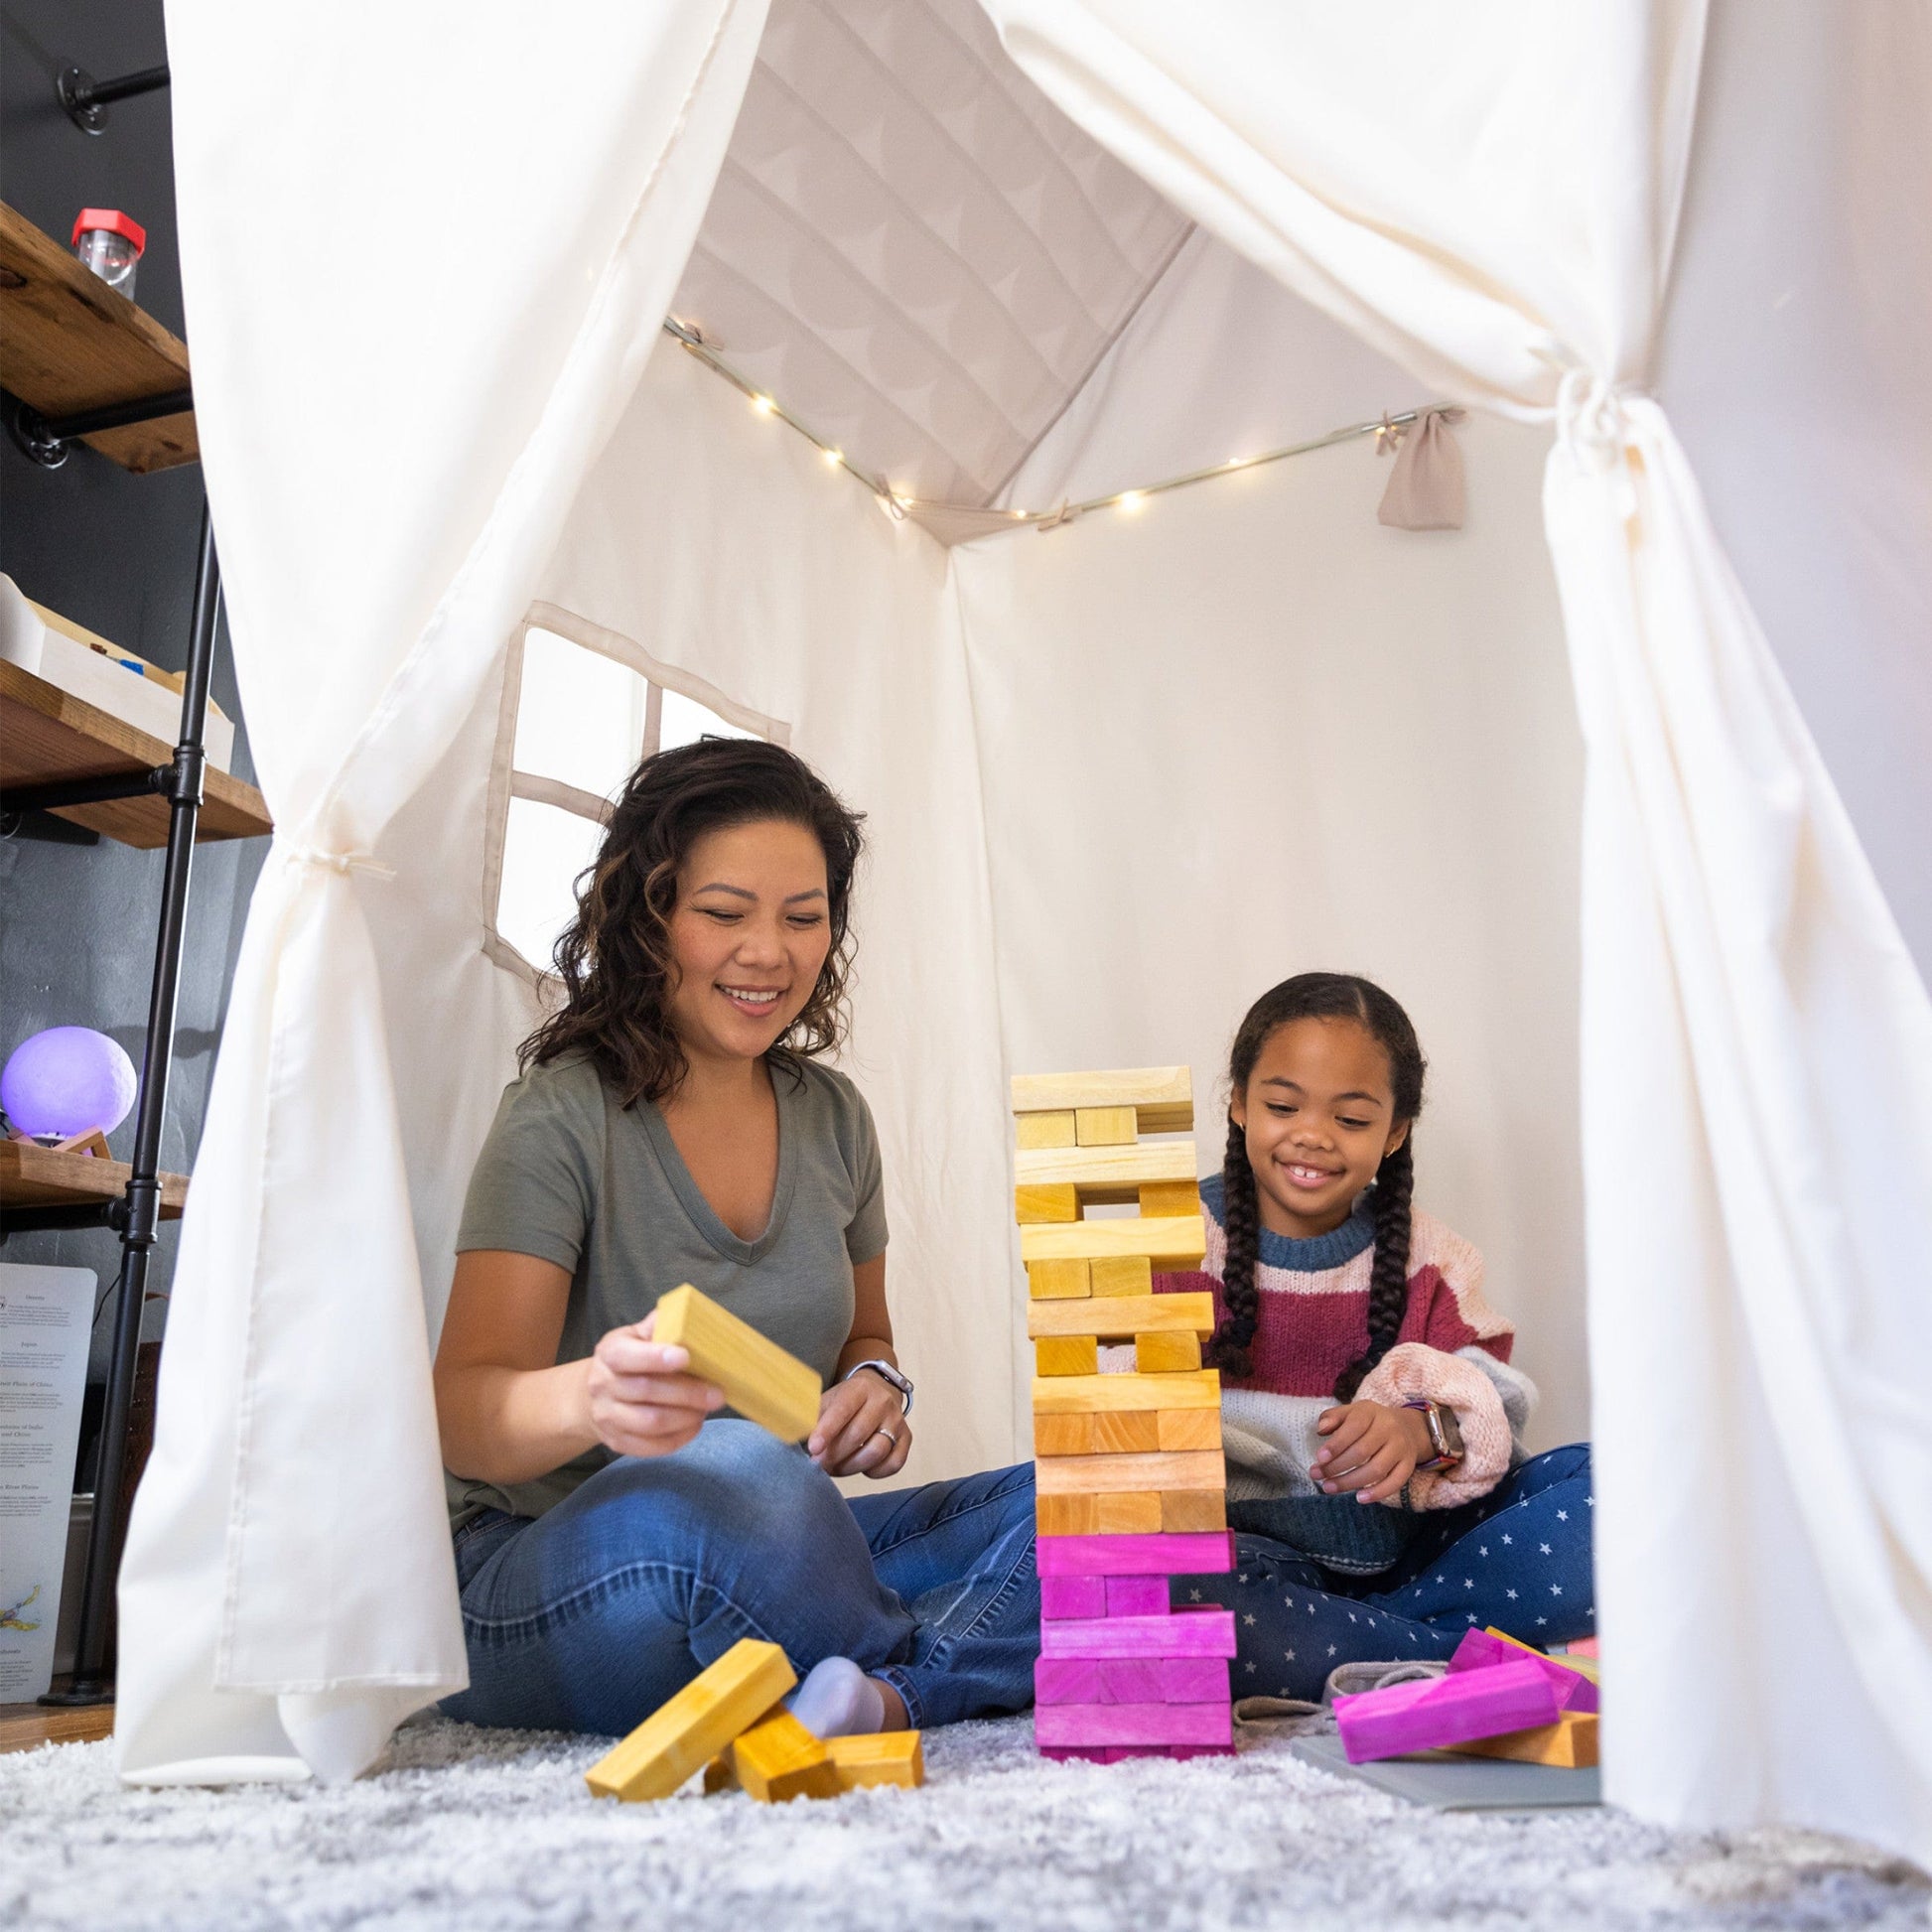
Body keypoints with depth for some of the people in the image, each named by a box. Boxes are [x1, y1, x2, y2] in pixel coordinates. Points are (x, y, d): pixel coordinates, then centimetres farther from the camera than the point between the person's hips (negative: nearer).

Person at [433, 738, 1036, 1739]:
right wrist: (590, 1399, -43)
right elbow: (463, 1412, -20)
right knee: (740, 1469, -37)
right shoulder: (563, 1116, -11)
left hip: (779, 1557, 6)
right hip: (548, 1580, -5)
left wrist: (876, 1388, -5)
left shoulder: (832, 1115, 6)